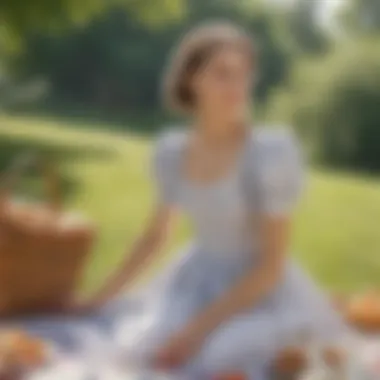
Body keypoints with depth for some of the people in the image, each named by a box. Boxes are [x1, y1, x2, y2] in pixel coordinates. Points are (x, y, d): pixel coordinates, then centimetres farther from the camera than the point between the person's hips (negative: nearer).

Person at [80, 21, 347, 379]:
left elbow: (273, 263, -20)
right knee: (142, 350, -20)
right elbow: (155, 235, 11)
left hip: (263, 293, -4)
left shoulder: (274, 150, -22)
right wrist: (99, 299, 9)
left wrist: (201, 328, -24)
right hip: (198, 286, 4)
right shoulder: (171, 150, -4)